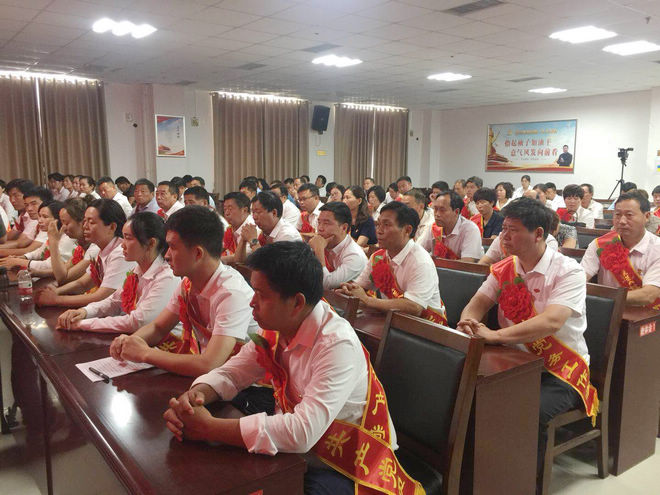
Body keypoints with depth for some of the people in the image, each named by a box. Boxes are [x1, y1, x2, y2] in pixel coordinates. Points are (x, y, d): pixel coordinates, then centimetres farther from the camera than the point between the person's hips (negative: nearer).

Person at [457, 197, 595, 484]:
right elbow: (478, 302, 4)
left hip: (559, 369, -5)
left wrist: (496, 335, -36)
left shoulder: (568, 271, -13)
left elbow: (551, 321, -27)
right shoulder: (503, 269, 7)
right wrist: (468, 322, -21)